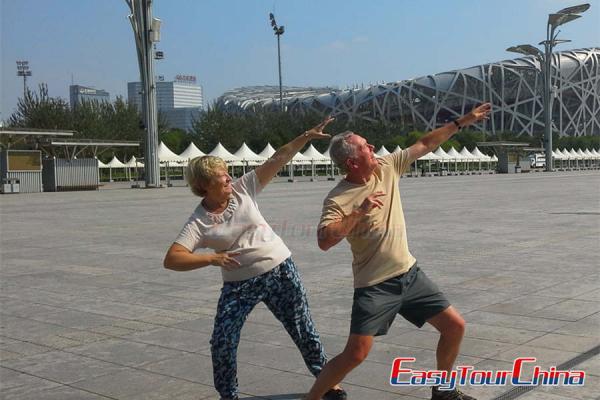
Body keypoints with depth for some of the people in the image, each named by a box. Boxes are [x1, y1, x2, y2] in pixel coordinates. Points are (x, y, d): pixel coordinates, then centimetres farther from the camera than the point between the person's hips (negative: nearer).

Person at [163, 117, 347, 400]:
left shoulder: (243, 189, -7)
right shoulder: (198, 223, -14)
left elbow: (277, 160, -8)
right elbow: (171, 260, -23)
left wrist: (306, 136, -14)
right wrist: (212, 258, -31)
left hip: (280, 271, 1)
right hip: (240, 284, -1)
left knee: (302, 329, 11)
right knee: (222, 343, -4)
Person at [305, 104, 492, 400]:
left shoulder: (386, 168, -1)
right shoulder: (338, 199, -17)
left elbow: (425, 144, 9)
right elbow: (324, 241, -30)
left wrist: (462, 122, 9)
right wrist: (360, 211, -30)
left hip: (409, 274, 6)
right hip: (375, 286, -6)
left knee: (455, 326, 7)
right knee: (356, 354, -11)